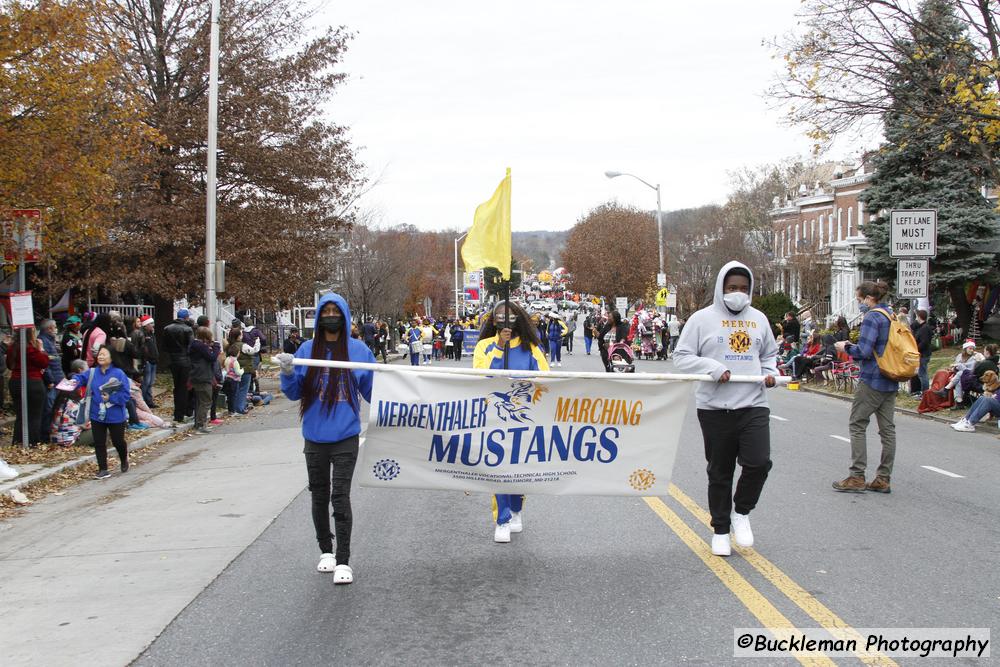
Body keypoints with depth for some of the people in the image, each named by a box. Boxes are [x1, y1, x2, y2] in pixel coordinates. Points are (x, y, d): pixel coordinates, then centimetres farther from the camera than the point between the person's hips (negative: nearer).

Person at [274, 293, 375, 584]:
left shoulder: (358, 350, -1)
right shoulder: (307, 350, 2)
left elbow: (371, 390, 6)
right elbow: (295, 393, 4)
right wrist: (288, 372, -14)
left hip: (345, 437, -2)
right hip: (315, 437, 3)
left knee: (340, 497, -8)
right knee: (319, 495, 13)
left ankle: (343, 561, -3)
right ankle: (326, 550, 30)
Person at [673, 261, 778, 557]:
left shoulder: (759, 319, 12)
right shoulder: (703, 318, -1)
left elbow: (769, 354, 25)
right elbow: (682, 357, -4)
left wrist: (770, 372, 4)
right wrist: (714, 368, -16)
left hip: (754, 405, 2)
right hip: (715, 408, -2)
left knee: (759, 462, -14)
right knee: (720, 472, 6)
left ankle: (741, 512, 13)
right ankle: (720, 530, 22)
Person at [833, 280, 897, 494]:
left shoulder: (872, 318, -14)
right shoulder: (892, 316, 13)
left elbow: (864, 351, -21)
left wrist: (846, 347, -3)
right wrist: (854, 347, 17)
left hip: (872, 380, -9)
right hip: (891, 381, 9)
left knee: (857, 425, -1)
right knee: (887, 428, 8)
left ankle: (857, 477, -2)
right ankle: (883, 478, 13)